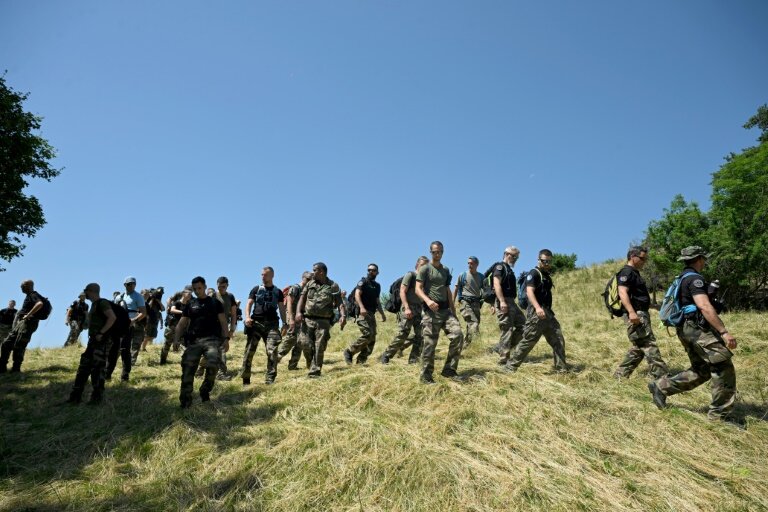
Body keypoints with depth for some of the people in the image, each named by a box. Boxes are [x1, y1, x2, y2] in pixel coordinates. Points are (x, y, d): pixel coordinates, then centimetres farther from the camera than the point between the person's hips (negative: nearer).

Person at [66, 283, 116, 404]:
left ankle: (97, 398, 4)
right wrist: (92, 335, 16)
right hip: (93, 341, 10)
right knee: (83, 368, 11)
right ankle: (75, 397, 18)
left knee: (97, 369, -5)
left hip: (102, 341, -10)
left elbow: (112, 317, -27)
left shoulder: (102, 303, -13)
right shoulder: (94, 304, 18)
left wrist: (101, 333, -24)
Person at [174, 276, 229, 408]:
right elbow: (182, 324, 14)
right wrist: (177, 339, -1)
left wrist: (226, 338, -4)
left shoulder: (215, 303, 11)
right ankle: (185, 399, -1)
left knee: (212, 364, -24)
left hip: (212, 339, -2)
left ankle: (205, 391, -2)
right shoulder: (190, 305, 16)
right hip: (193, 340, 2)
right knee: (188, 368, -10)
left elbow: (223, 322, 8)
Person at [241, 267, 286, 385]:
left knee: (272, 351, -9)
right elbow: (249, 304, 4)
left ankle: (270, 379, -5)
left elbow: (282, 308, 15)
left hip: (272, 324, 0)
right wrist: (247, 317, -14)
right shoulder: (256, 289, 11)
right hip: (256, 322, 0)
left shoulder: (278, 292, 14)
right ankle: (245, 379, 7)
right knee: (249, 351, -2)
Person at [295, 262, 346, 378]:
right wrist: (298, 312, -8)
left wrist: (343, 315, -18)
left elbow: (339, 303, -2)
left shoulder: (333, 286, 3)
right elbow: (302, 298, 8)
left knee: (319, 348, -3)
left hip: (323, 321, -2)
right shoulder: (310, 284, 13)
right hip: (307, 319, 3)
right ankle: (311, 361, 23)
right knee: (304, 343, -6)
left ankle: (315, 371, 6)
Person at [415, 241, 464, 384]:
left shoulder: (446, 270, 19)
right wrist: (428, 300, -28)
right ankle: (426, 376, 5)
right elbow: (418, 289, -8)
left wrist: (453, 311, 17)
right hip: (431, 311, -6)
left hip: (446, 310, 6)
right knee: (430, 344, -6)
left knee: (457, 335, -10)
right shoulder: (425, 269, 1)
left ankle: (449, 370, 1)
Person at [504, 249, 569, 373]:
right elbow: (529, 291, -23)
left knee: (558, 341, 9)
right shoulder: (534, 273, -8)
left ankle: (562, 368, 17)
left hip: (548, 312, 9)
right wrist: (537, 307, -37)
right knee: (528, 341, -9)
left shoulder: (547, 275, 20)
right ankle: (510, 367, -2)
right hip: (536, 313, -9)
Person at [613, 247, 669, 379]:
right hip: (635, 316, -11)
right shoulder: (627, 272, -11)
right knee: (649, 346, -11)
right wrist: (631, 312, -36)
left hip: (641, 315, 11)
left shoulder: (634, 273, 21)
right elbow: (622, 292, -25)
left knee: (639, 348, 13)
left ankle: (620, 374, 16)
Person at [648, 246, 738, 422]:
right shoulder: (694, 278, -14)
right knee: (724, 368, -5)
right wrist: (724, 332, -27)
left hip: (687, 329, 10)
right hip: (698, 328, -10)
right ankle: (720, 414, 0)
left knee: (701, 370, 15)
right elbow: (705, 307, -25)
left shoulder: (683, 278, 19)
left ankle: (661, 386, 13)